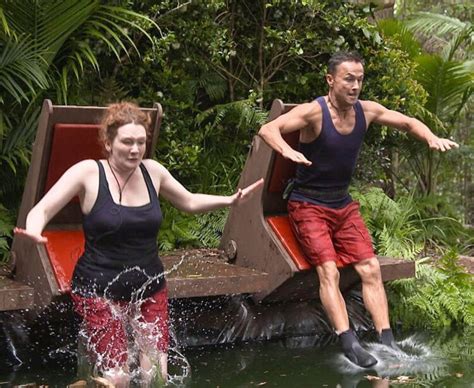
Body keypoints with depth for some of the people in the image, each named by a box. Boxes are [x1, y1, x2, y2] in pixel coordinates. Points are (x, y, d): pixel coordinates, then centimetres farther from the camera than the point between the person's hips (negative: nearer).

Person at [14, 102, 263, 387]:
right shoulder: (88, 173, -11)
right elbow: (42, 210, -13)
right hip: (100, 291, -4)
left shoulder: (152, 171, 2)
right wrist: (34, 232, -36)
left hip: (150, 289, 4)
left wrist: (229, 201, 3)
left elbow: (190, 202, 17)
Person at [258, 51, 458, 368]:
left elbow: (408, 123, 13)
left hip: (344, 205, 6)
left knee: (371, 269, -7)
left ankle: (388, 344, -7)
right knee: (329, 271, -23)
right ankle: (350, 344, -29)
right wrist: (287, 151, -50)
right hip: (308, 206, -6)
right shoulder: (313, 112, -18)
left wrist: (431, 137, -7)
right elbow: (267, 129, -30)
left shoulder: (366, 111, 0)